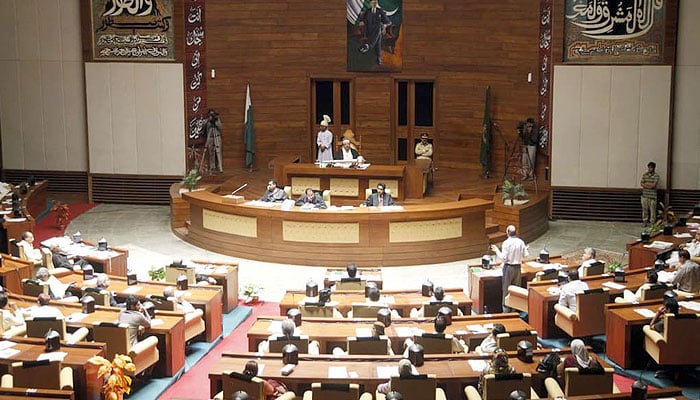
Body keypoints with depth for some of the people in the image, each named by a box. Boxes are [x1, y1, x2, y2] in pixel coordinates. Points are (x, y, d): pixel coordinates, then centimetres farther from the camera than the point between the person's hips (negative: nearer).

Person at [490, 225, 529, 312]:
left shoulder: (506, 243, -16)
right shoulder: (521, 242, -4)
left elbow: (503, 258, -17)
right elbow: (526, 255, 2)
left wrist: (497, 250, -5)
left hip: (508, 267, -4)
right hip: (518, 267, 4)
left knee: (506, 289, 5)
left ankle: (506, 310, 8)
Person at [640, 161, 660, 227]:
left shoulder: (656, 176, -5)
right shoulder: (644, 175, 7)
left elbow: (654, 185, -15)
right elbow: (641, 184, 0)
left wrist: (646, 183, -5)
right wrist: (649, 185, -12)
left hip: (652, 196, -3)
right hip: (645, 195, 3)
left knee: (652, 210, 0)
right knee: (644, 209, 7)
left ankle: (652, 223, 6)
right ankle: (645, 222, 16)